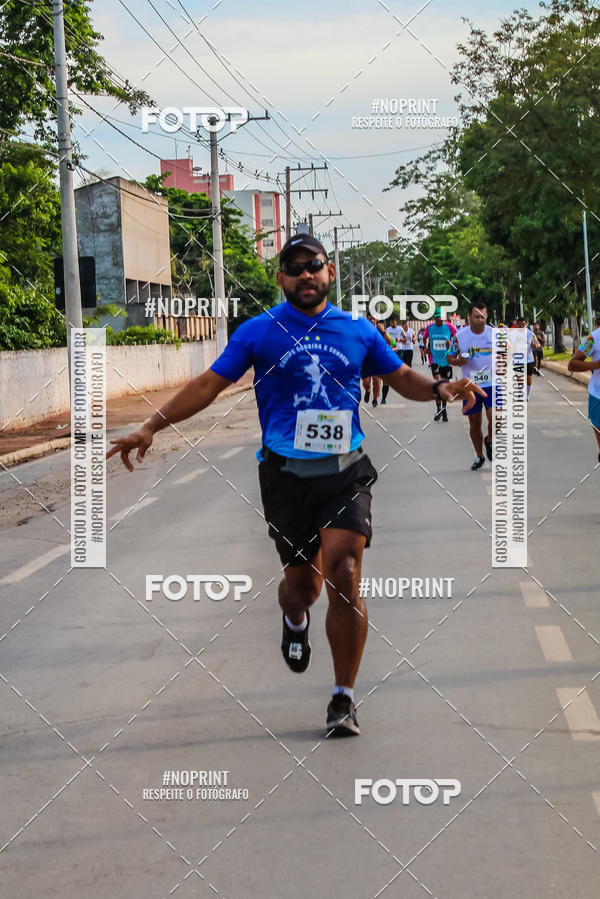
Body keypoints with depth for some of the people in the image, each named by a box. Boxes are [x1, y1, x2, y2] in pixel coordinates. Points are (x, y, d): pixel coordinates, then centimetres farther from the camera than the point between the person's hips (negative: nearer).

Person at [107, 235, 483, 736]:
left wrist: (440, 388, -2)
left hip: (346, 471, 0)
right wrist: (152, 426, -8)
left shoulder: (358, 330, 9)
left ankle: (344, 698, -4)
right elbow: (208, 385, 2)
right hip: (285, 473, 0)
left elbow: (402, 378, 19)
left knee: (344, 576, -14)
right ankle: (294, 621, 47)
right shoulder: (258, 332, 4)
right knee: (303, 580, 7)